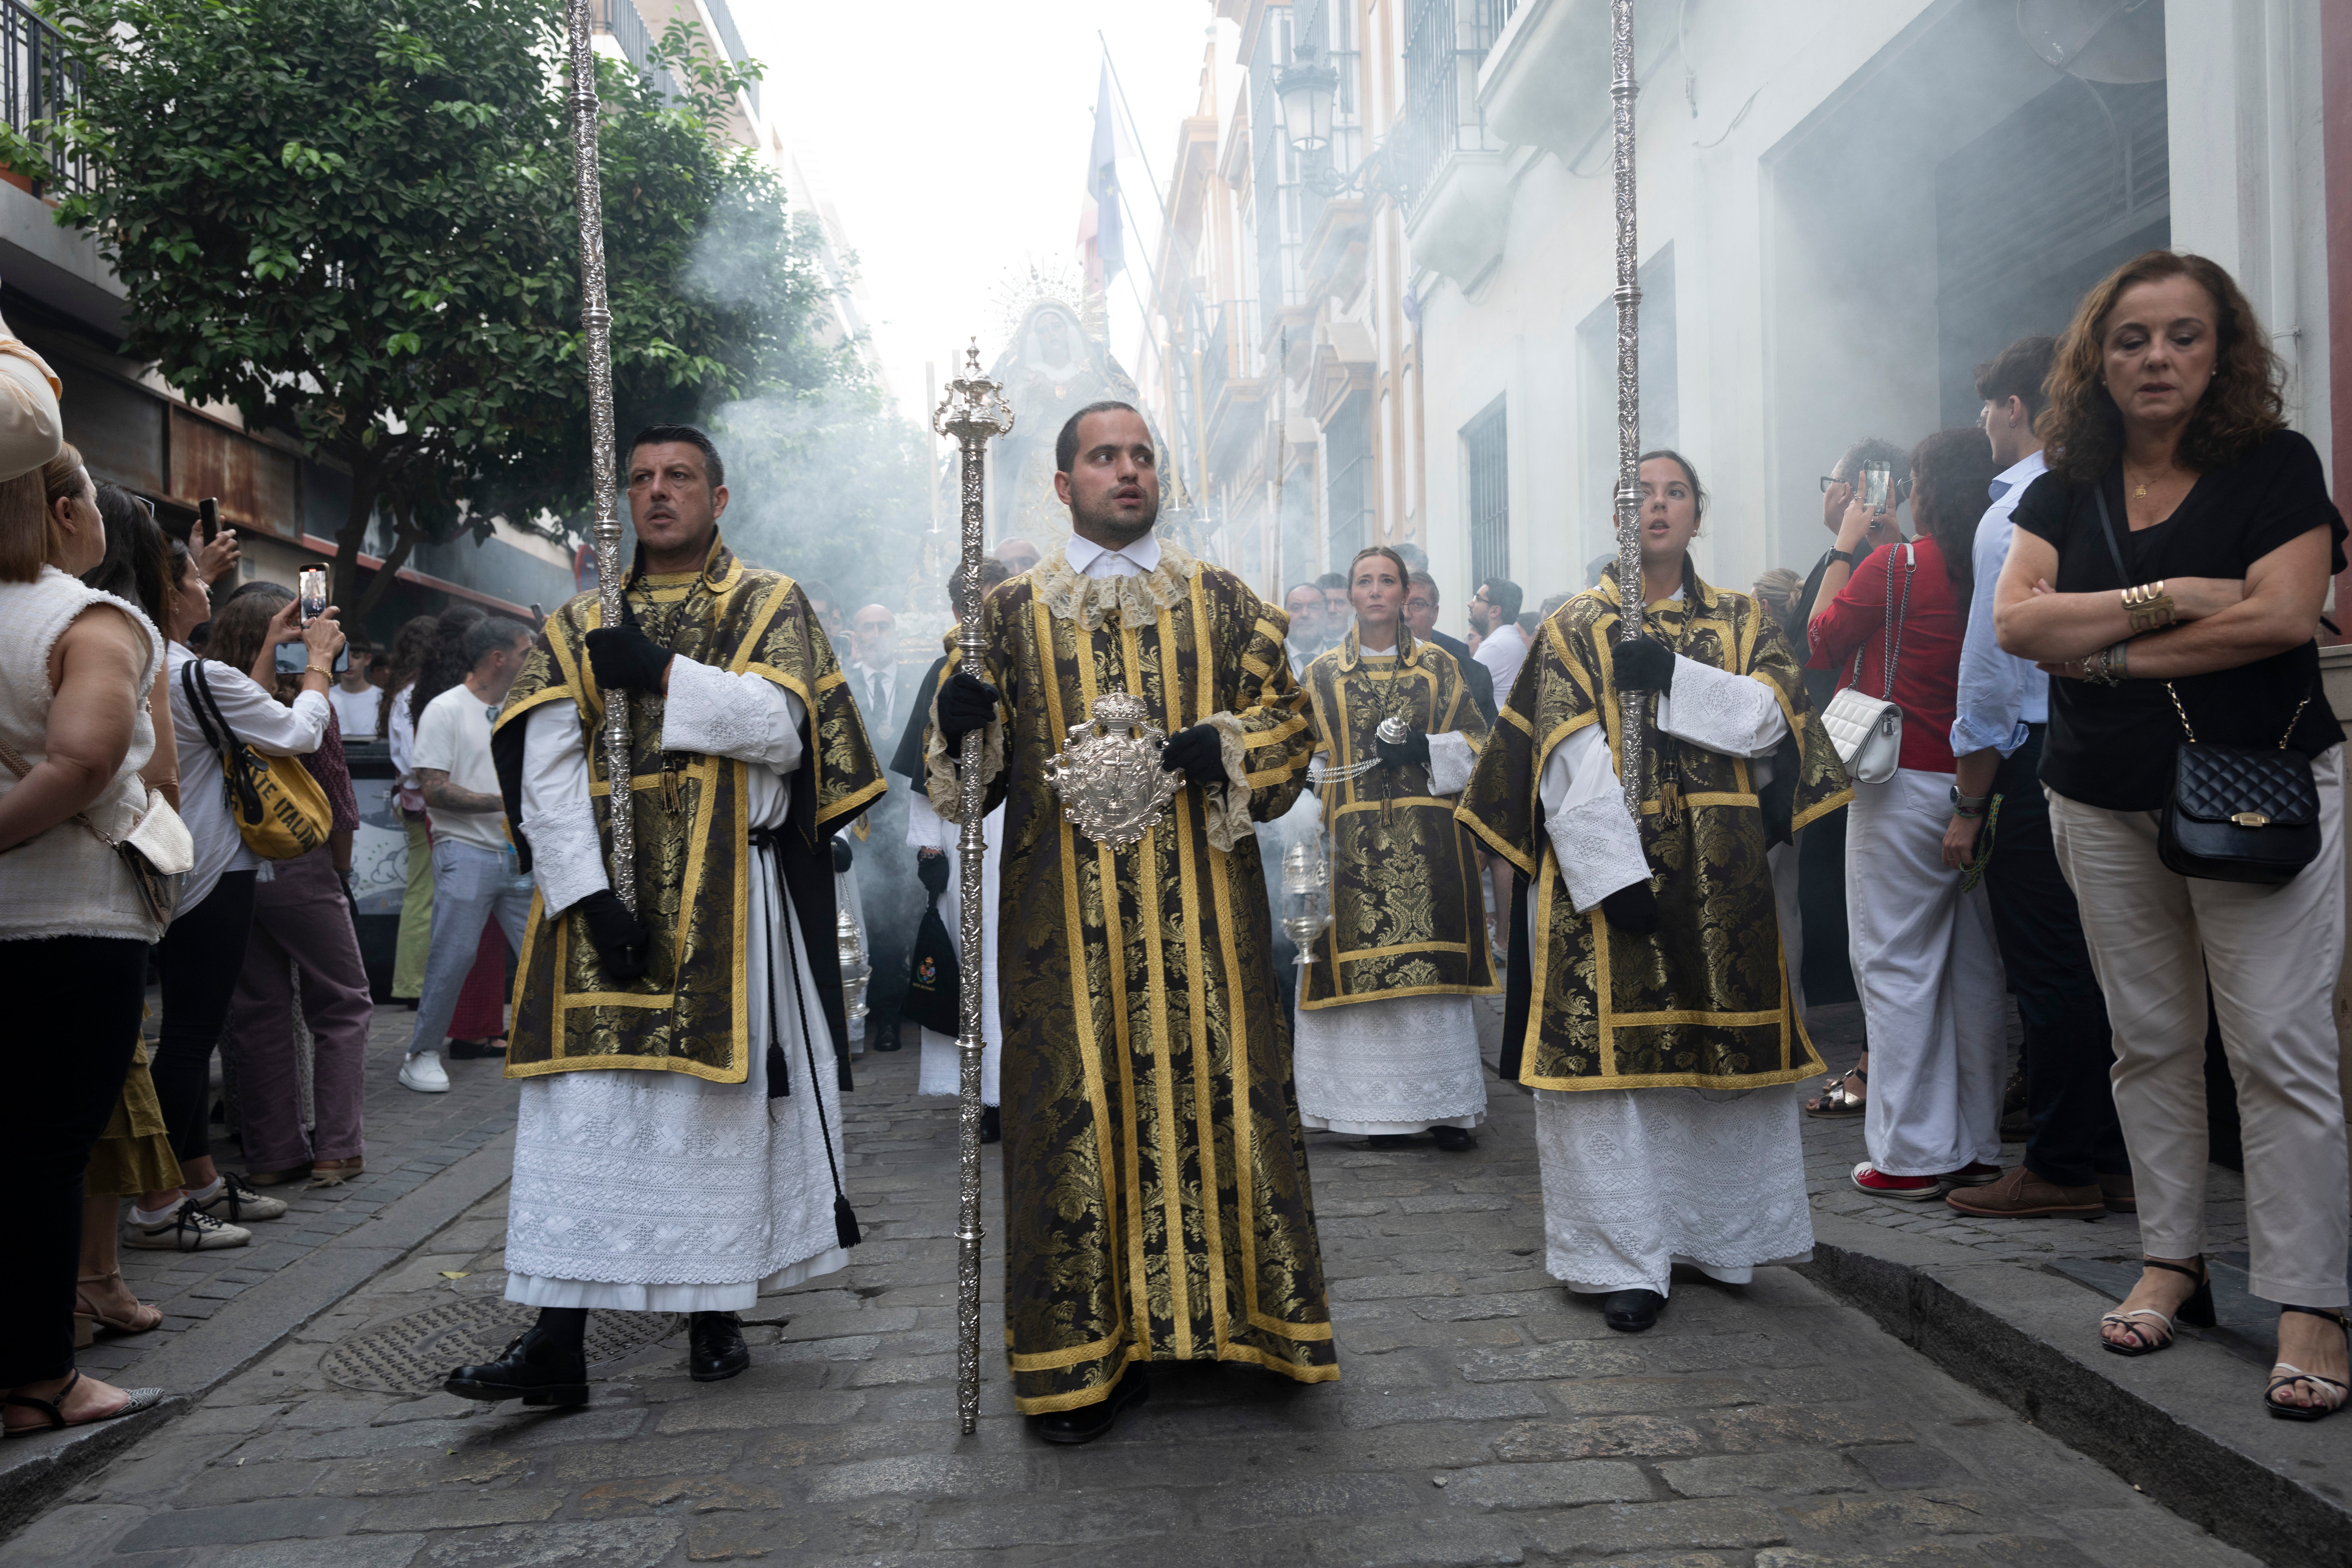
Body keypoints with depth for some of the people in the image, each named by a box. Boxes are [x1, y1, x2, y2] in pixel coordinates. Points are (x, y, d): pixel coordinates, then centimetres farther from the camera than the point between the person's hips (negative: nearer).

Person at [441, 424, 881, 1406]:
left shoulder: (771, 607, 8)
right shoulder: (580, 625, 13)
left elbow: (781, 728, -9)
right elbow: (546, 771, 1)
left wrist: (660, 675, -15)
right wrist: (587, 893, -12)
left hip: (727, 900, -2)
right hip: (603, 894, 2)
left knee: (725, 1096, 2)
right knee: (583, 1108, -2)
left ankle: (716, 1309, 16)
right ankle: (557, 1340, 1)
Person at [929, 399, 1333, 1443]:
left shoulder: (1225, 604, 11)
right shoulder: (1009, 613, 10)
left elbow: (1289, 727, 9)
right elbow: (970, 770, 9)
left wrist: (1221, 747, -10)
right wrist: (961, 726, -13)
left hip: (1201, 910, 1)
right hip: (1066, 914, -1)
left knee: (1210, 1092, 3)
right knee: (1077, 1110, 0)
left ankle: (1220, 1311, 19)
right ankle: (1086, 1348, 10)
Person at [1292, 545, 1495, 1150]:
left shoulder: (1440, 666, 10)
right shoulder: (1323, 673, 11)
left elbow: (1476, 742, 8)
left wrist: (1424, 750, -10)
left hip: (1427, 839, 0)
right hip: (1355, 842, 0)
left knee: (1433, 966, -3)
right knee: (1367, 969, -3)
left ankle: (1444, 1107, 4)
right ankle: (1383, 1109, 5)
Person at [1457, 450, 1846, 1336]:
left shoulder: (1742, 623, 14)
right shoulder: (1575, 629, 5)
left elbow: (1769, 718, -2)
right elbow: (1570, 765, -6)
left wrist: (1673, 678, -14)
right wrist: (1615, 873, -16)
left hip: (1721, 877, 3)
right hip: (1607, 863, -3)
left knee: (1723, 1048, 5)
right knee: (1612, 1051, -6)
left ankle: (1723, 1236, 20)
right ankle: (1625, 1259, 0)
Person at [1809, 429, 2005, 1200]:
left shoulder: (1891, 568, -10)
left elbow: (1821, 646, 3)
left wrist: (1844, 550, 9)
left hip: (1904, 788, -6)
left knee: (1898, 968, 1)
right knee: (1975, 971, 12)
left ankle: (1913, 1153, 4)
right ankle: (1977, 1147, 20)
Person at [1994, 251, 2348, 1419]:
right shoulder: (2066, 491, 9)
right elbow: (2016, 622, -5)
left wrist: (2108, 653, -10)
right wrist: (2169, 599, -14)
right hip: (2105, 805, 4)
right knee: (2151, 1042, 10)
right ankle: (2173, 1264, 21)